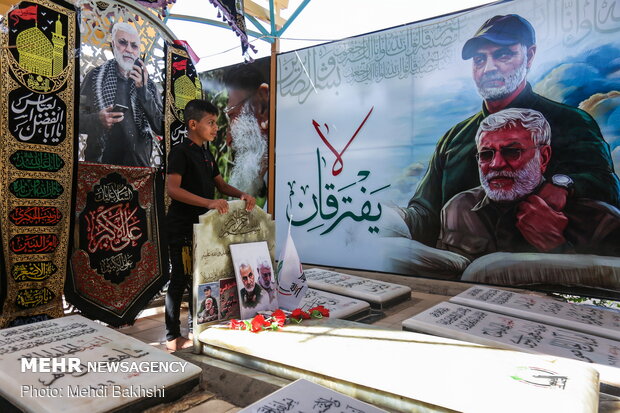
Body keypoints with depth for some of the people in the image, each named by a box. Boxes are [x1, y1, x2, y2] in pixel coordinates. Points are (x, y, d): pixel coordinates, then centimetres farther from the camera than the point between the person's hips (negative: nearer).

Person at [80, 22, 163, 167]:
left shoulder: (148, 84, 6)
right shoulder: (95, 76, 4)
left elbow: (161, 129, -4)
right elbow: (79, 119, 5)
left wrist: (143, 90, -12)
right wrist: (97, 119, -15)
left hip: (139, 163, 1)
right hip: (99, 163, 0)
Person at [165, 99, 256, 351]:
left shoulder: (206, 154, 14)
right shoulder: (180, 152, -13)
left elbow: (220, 184, 16)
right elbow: (172, 188, -25)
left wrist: (241, 195, -3)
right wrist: (210, 203, -34)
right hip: (182, 227, -8)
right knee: (180, 279, -1)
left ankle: (195, 328, 32)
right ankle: (173, 337, 13)